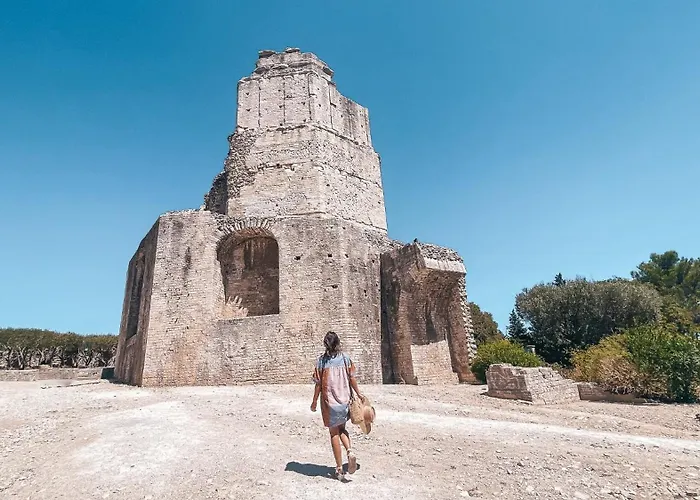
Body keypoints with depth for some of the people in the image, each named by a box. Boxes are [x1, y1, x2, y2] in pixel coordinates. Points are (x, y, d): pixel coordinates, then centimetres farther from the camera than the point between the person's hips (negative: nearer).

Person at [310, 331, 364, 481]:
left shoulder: (321, 360, -8)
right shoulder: (345, 358, -2)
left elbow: (318, 384, -6)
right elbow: (352, 378, 1)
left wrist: (314, 401, 5)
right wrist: (359, 394, 14)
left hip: (329, 402, -3)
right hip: (344, 400, 3)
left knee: (334, 433, 9)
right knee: (341, 429, 23)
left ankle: (339, 468, 14)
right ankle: (350, 451, -2)